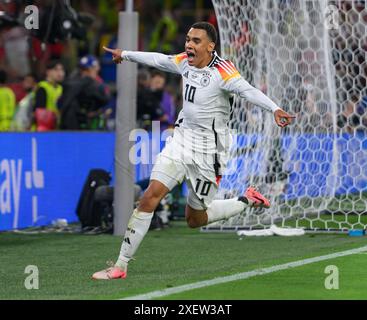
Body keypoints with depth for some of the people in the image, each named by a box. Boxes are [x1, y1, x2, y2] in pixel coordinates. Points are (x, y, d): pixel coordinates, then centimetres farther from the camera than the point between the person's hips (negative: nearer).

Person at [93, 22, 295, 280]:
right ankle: (121, 266, -5)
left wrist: (274, 109, -53)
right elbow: (157, 59, 19)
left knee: (195, 219, 7)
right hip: (181, 140, 5)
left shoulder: (222, 70, -19)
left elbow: (248, 91, -35)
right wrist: (126, 54, 35)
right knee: (151, 197, -9)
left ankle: (246, 201, 31)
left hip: (208, 151, -5)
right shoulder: (185, 62, 0)